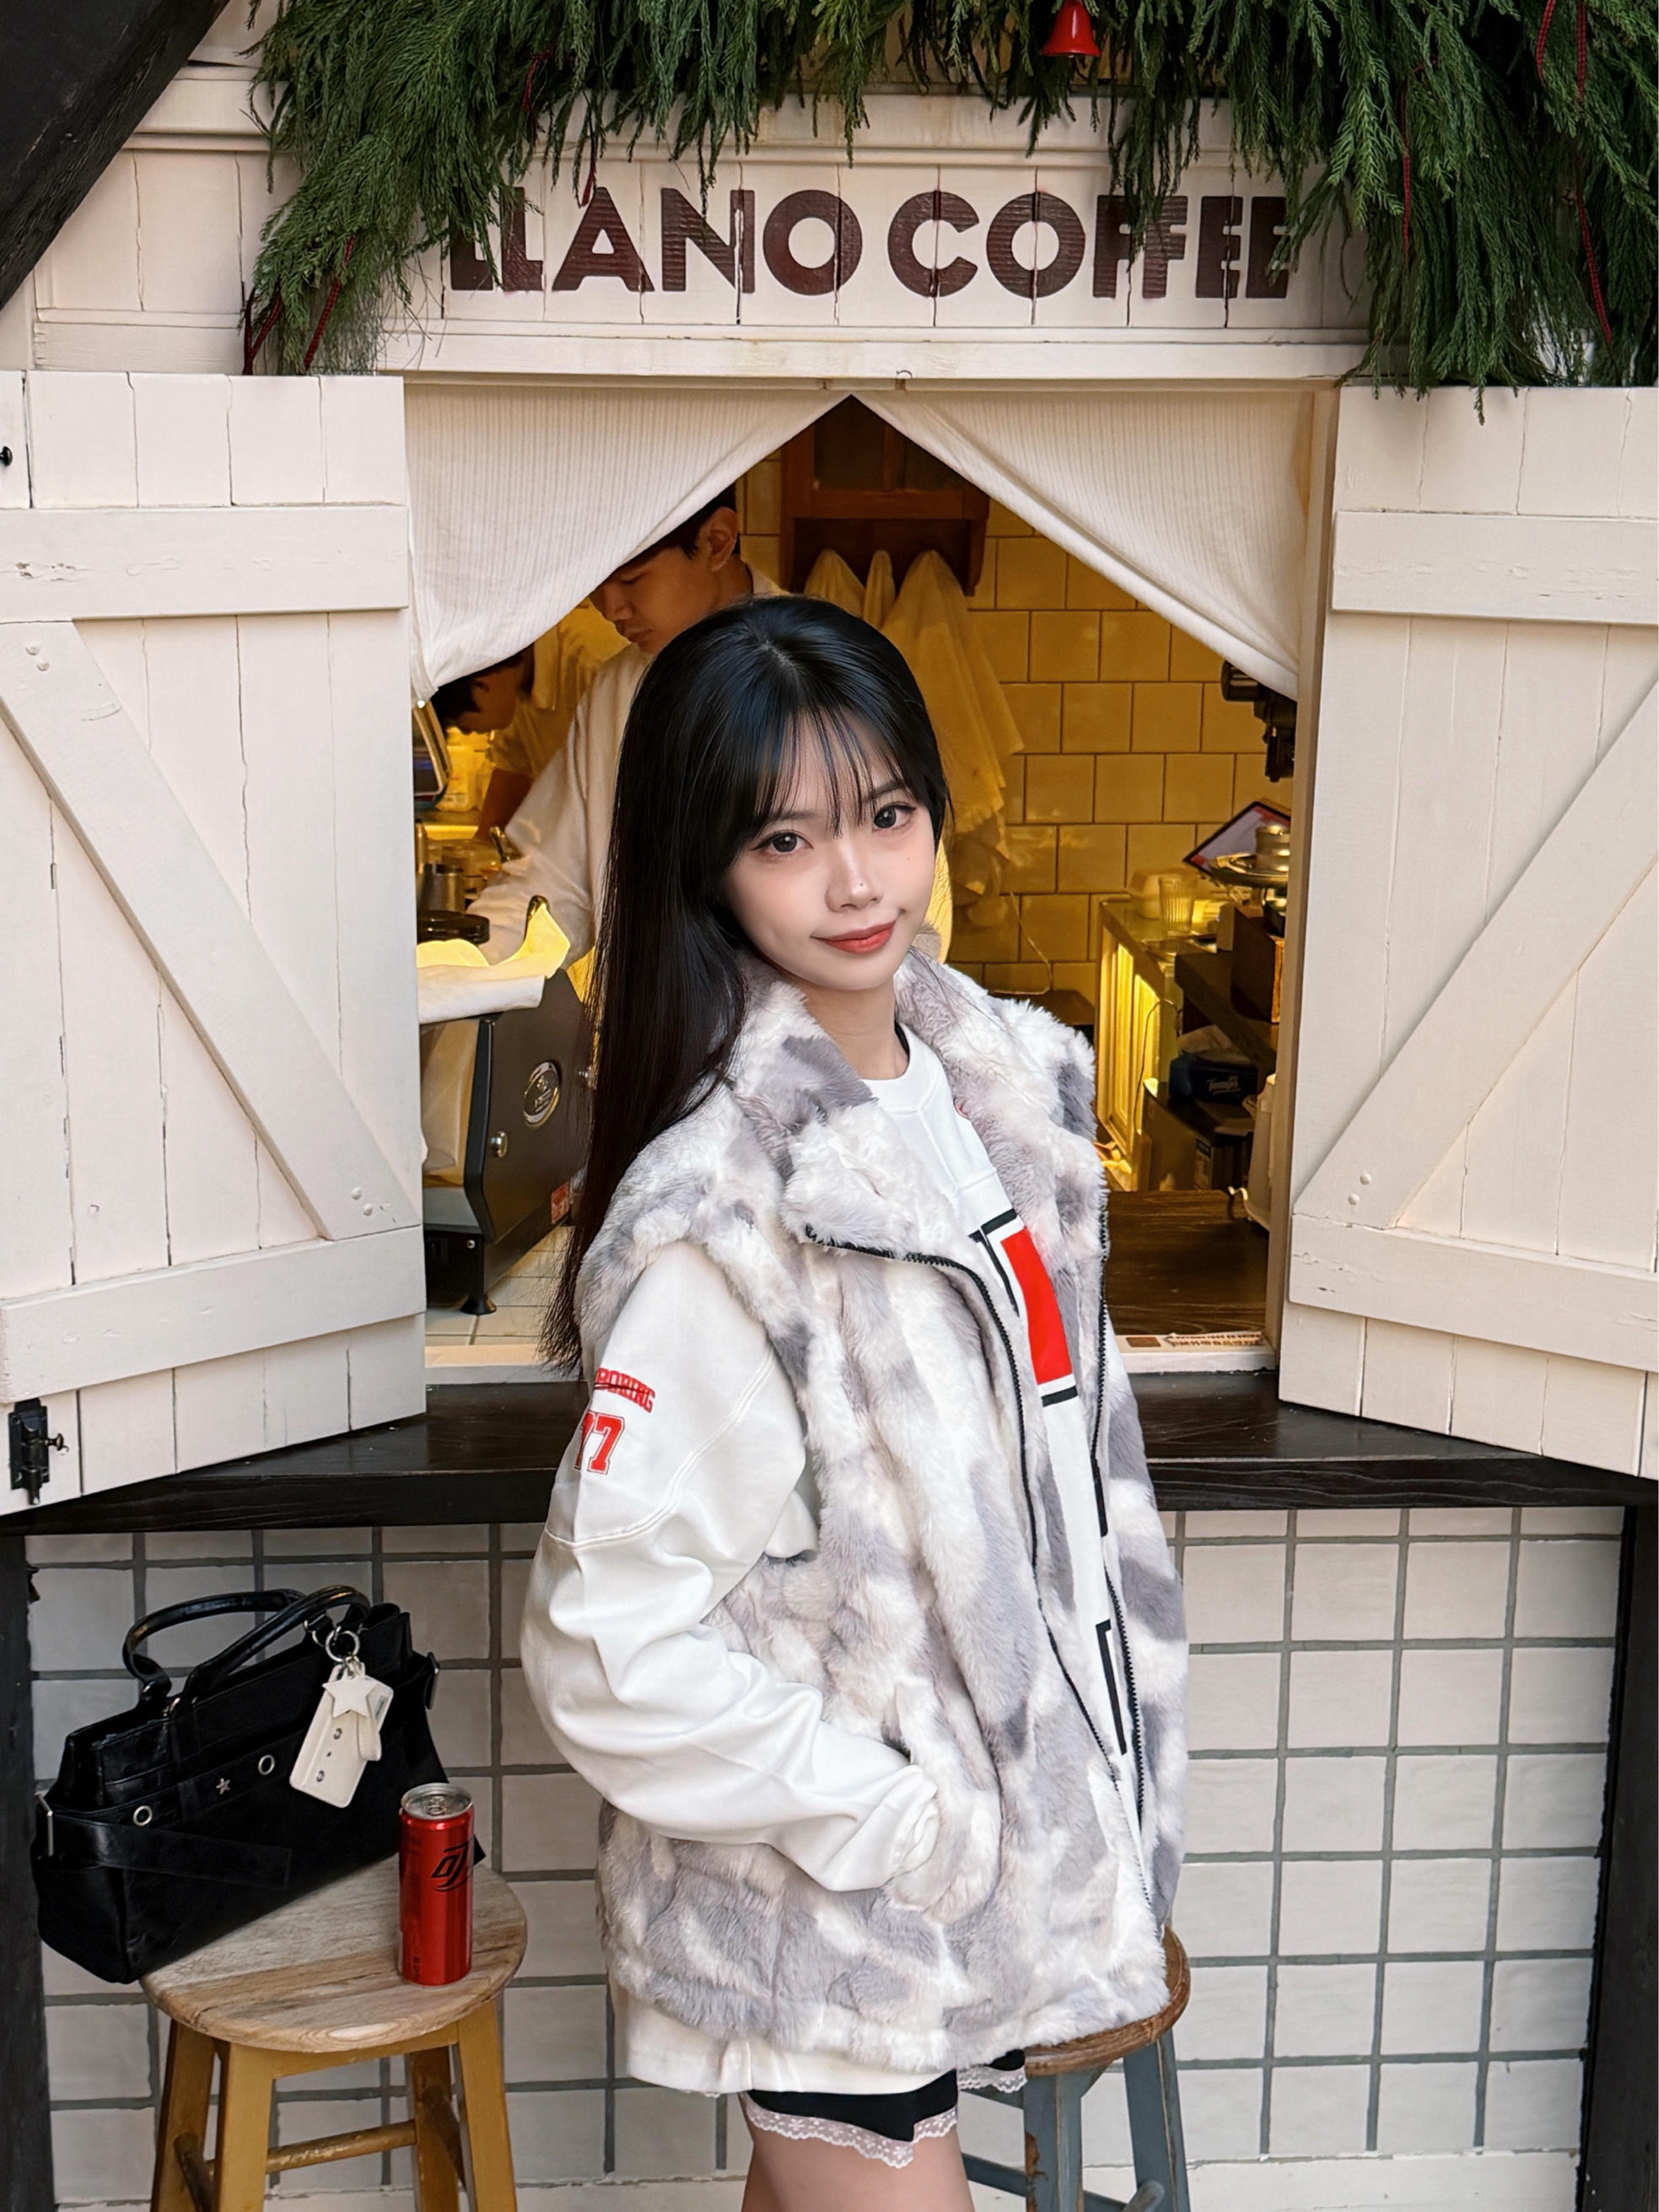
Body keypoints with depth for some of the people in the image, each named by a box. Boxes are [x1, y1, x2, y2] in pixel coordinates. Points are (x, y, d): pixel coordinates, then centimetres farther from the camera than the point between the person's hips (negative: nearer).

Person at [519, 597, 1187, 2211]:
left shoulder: (1006, 1080, -1)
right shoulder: (717, 1210, -25)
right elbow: (615, 1638, -25)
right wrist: (894, 1823, -18)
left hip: (1000, 1820, 7)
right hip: (824, 1897, -7)